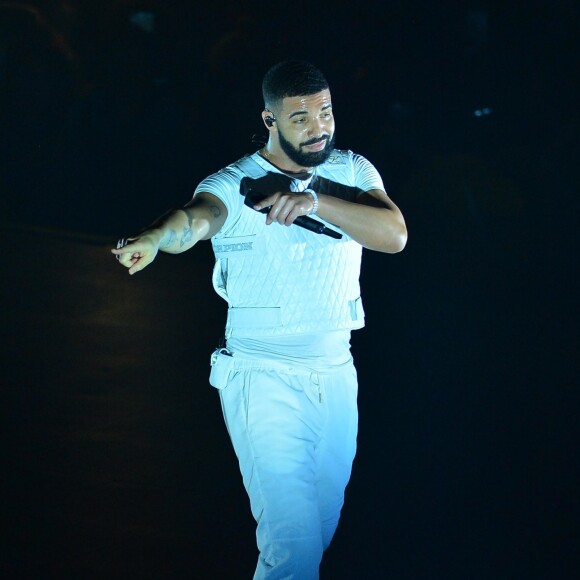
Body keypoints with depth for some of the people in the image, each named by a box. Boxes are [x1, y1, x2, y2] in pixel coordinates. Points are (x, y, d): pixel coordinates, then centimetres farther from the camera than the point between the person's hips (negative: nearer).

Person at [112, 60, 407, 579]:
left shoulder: (351, 171, 3)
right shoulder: (234, 184, -10)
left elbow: (394, 234, -14)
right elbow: (198, 216, -32)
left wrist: (315, 200, -28)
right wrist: (156, 237, -56)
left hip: (337, 373, 5)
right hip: (265, 379, -5)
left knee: (325, 525, 17)